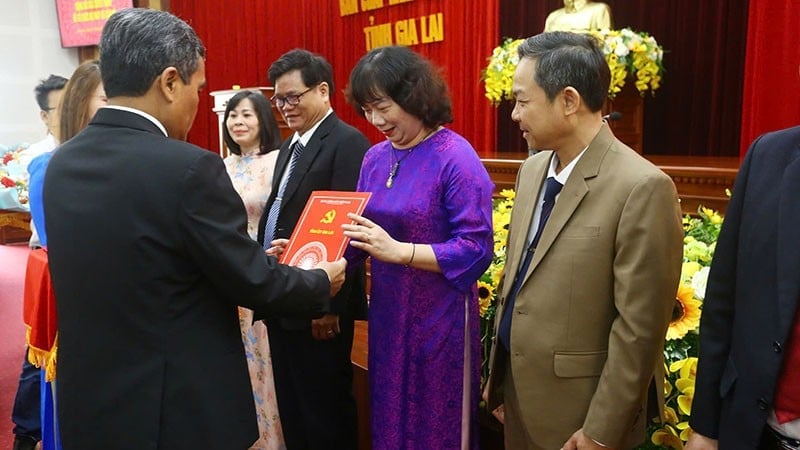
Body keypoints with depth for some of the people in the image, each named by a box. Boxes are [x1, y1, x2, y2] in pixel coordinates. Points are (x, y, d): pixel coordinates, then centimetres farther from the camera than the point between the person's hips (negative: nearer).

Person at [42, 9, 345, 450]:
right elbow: (254, 284, -16)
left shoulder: (61, 164, 1)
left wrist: (257, 257, 15)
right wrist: (323, 282, 3)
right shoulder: (188, 168, -22)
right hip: (181, 411, -6)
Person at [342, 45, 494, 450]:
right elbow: (357, 233, 10)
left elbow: (476, 250, -20)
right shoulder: (375, 157, 4)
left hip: (439, 319, -6)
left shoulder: (455, 157, -15)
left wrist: (399, 251, -27)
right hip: (387, 315, 6)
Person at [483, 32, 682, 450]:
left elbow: (639, 328, -18)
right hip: (518, 390, 7)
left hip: (577, 410, -6)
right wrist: (497, 374, 12)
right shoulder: (532, 169, 3)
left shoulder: (642, 187, -20)